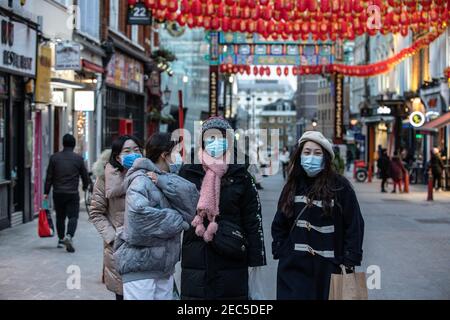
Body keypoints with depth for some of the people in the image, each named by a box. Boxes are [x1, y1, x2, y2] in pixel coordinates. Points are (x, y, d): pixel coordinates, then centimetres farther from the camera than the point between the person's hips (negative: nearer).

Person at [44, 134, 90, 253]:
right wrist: (85, 186, 25)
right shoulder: (78, 158, -3)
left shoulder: (54, 157, 1)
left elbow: (49, 176, 2)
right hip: (73, 193, -2)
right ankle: (69, 236, -25)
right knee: (73, 216, -2)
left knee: (60, 217, 15)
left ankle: (61, 240, 22)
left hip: (58, 193, 3)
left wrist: (46, 192, 8)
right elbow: (85, 175, 5)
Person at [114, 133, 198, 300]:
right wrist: (176, 220, -19)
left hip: (165, 267, 8)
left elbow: (191, 197, -6)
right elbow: (138, 215, -30)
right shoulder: (142, 181, -14)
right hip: (140, 267, -8)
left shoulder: (168, 179, 12)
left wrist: (162, 180, -16)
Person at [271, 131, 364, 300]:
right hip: (293, 267, 3)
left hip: (328, 267, -3)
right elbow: (279, 224, 17)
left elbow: (355, 225, -4)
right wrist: (279, 251, 6)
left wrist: (350, 261, -8)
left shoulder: (340, 186, -4)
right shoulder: (292, 186, 10)